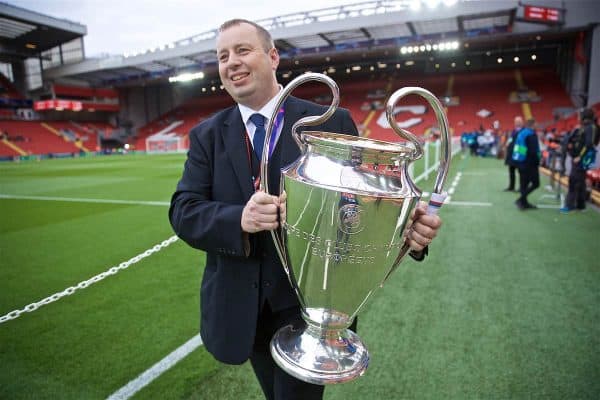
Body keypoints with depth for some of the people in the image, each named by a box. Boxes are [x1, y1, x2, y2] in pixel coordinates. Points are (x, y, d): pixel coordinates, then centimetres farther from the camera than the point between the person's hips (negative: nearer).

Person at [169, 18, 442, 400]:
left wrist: (407, 226, -30)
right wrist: (239, 219, -29)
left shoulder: (332, 122, -6)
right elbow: (183, 211, -9)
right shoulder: (207, 135, 1)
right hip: (241, 307, 4)